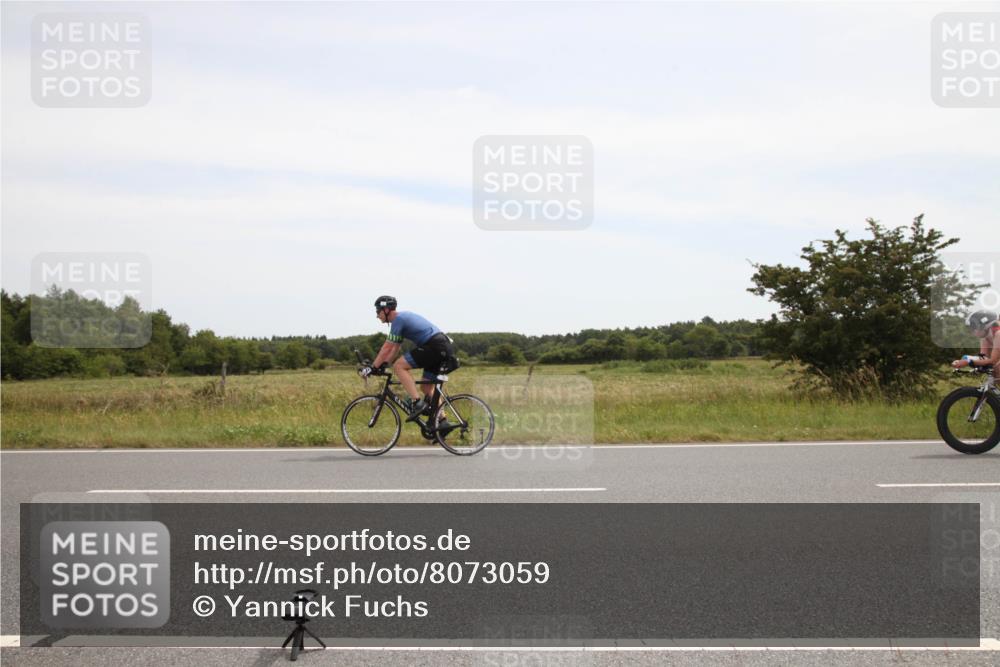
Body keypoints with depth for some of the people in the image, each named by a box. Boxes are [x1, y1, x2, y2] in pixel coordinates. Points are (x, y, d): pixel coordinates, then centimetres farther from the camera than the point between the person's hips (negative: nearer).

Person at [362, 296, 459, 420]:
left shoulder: (398, 319, -7)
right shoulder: (403, 317, 22)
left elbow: (387, 348, -8)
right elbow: (395, 348, 26)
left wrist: (372, 367, -3)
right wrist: (382, 364, 20)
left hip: (435, 346, -10)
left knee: (399, 366, -9)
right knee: (427, 387, 16)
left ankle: (417, 402, -14)